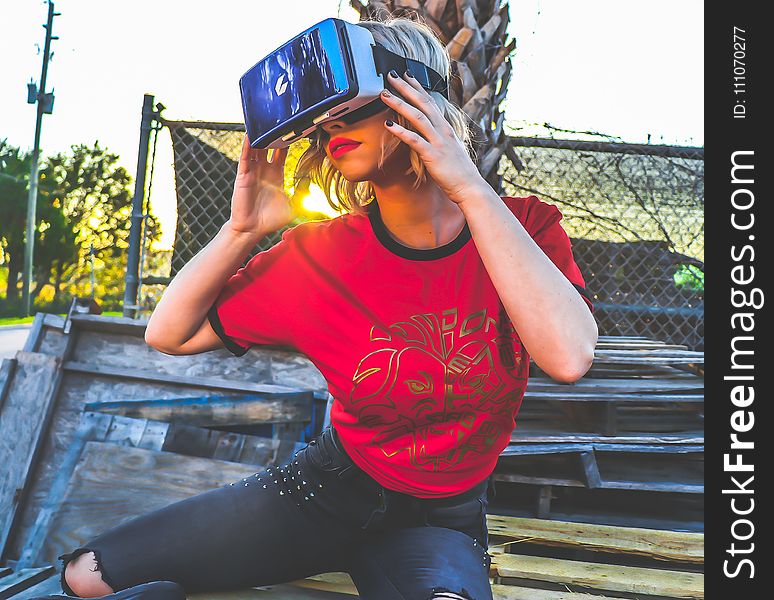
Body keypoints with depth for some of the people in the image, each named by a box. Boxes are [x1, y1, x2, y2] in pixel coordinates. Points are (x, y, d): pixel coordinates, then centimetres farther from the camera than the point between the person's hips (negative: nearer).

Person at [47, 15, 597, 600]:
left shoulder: (523, 228, -11)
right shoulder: (321, 251, -8)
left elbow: (570, 357, -32)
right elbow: (169, 333, -2)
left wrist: (471, 188, -30)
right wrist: (242, 230, -17)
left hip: (440, 522, -1)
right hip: (326, 487, 2)